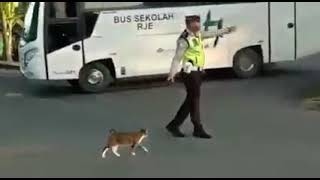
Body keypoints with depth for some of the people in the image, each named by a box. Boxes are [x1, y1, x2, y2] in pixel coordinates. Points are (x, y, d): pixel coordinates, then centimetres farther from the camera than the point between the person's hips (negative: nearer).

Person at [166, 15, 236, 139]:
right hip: (190, 73, -9)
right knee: (194, 100, 0)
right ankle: (198, 129, 10)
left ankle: (174, 125, 20)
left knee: (191, 100, 12)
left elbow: (211, 34, 24)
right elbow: (177, 58, -20)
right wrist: (172, 73, -28)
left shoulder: (198, 35, 9)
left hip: (197, 72, 9)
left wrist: (226, 30, 32)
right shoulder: (184, 39, -17)